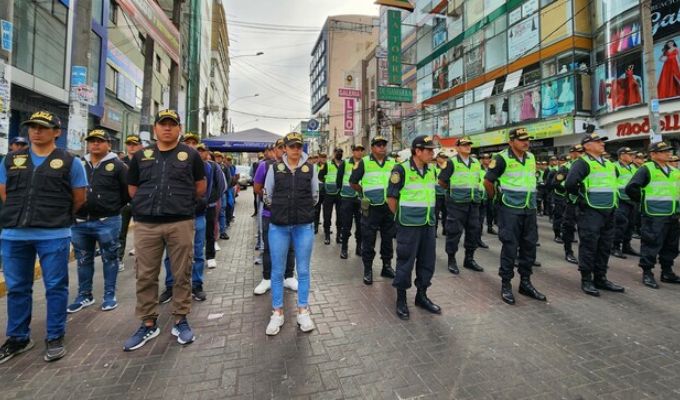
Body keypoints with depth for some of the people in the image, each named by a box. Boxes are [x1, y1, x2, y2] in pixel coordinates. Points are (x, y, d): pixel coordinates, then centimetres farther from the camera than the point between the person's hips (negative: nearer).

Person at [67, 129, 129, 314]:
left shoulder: (117, 165, -3)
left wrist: (114, 207, -1)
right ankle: (84, 295, 28)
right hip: (80, 222, 5)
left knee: (109, 259, 5)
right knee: (83, 260, 14)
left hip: (107, 222, -5)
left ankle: (110, 295, 16)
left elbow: (128, 190, -4)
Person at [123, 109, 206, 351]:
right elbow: (132, 188, 18)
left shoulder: (190, 155, 5)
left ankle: (181, 321, 20)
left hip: (180, 223, -2)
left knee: (181, 274, 5)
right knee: (145, 276, 9)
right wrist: (149, 204, 11)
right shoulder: (141, 156, 11)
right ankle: (148, 324, 24)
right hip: (146, 224, 3)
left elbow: (200, 185, 12)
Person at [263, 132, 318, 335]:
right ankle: (277, 313, 24)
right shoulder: (274, 168, 2)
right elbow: (267, 196, 9)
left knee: (303, 270, 9)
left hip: (304, 226, 0)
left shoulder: (310, 168, 2)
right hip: (278, 226, 0)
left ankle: (303, 311, 25)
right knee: (277, 271, 8)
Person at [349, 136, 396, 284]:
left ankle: (387, 266, 29)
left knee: (388, 238, 14)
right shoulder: (364, 162, -2)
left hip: (389, 206, 4)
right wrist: (365, 193, 4)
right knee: (368, 240, 2)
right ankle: (368, 270, 15)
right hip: (371, 207, -3)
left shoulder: (393, 163, 7)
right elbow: (353, 182, 3)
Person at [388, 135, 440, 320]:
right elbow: (391, 196, -8)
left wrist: (429, 214, 14)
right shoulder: (401, 169, -11)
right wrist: (401, 216, 0)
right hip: (409, 225, -6)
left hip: (428, 223, 7)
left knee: (427, 261, 13)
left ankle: (421, 296, 30)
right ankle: (401, 299, 18)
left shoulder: (431, 170, 9)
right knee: (405, 262, 2)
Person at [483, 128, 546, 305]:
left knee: (529, 245, 11)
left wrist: (529, 198, 18)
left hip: (529, 209, 7)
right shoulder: (502, 158, -11)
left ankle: (525, 283, 25)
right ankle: (506, 285, 10)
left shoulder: (531, 157, 10)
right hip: (510, 209, -6)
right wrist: (497, 198, 2)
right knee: (510, 247, -3)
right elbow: (488, 181, -8)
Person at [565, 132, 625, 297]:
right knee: (589, 246, -3)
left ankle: (600, 278, 24)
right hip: (590, 211, -8)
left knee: (604, 247, 13)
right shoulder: (582, 162, -11)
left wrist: (614, 198, 17)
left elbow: (613, 183, 31)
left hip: (609, 211, 8)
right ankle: (586, 280, 7)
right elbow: (570, 183, -25)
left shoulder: (609, 164, 16)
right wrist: (582, 196, -12)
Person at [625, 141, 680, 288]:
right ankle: (647, 273, 6)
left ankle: (667, 272, 27)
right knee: (651, 245, -3)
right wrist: (644, 200, -7)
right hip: (654, 215, -7)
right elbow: (630, 188, -17)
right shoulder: (646, 169, -8)